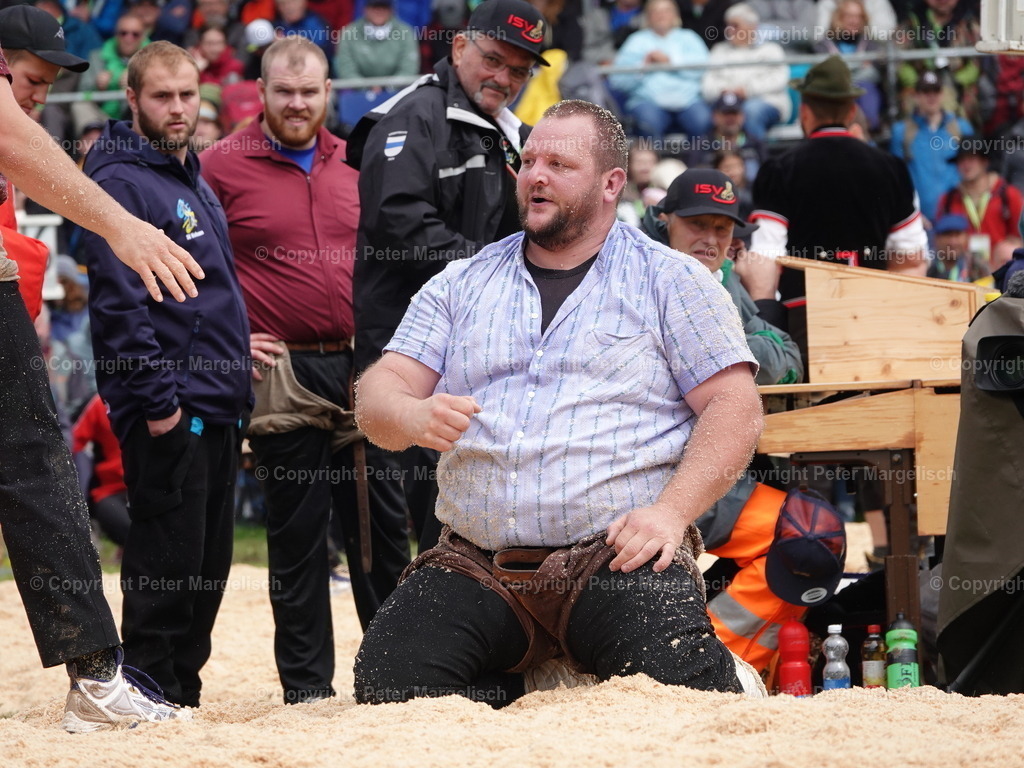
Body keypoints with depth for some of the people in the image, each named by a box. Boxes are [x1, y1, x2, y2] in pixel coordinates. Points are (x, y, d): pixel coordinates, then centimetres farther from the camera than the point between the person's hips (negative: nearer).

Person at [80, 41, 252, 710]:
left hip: (218, 411, 9)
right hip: (169, 413, -9)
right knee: (168, 562, -8)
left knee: (209, 564, 10)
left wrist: (237, 392, 17)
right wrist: (158, 401, -20)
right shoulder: (121, 183, -10)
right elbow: (119, 303, -17)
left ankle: (184, 695, 17)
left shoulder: (195, 184, 19)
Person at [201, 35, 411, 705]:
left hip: (363, 368, 4)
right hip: (284, 377, -4)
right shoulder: (222, 166, -2)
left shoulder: (354, 162, 11)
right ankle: (307, 682, 8)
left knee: (382, 522, 7)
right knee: (297, 533, 1)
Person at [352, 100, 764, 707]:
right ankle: (519, 691, 7)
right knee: (388, 682, -21)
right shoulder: (459, 287, 18)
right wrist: (415, 417, -15)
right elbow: (380, 392, 11)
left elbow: (737, 410, 1)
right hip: (475, 566, 3)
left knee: (676, 682, -29)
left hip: (617, 559, -3)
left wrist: (670, 510, -14)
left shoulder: (672, 282, 9)